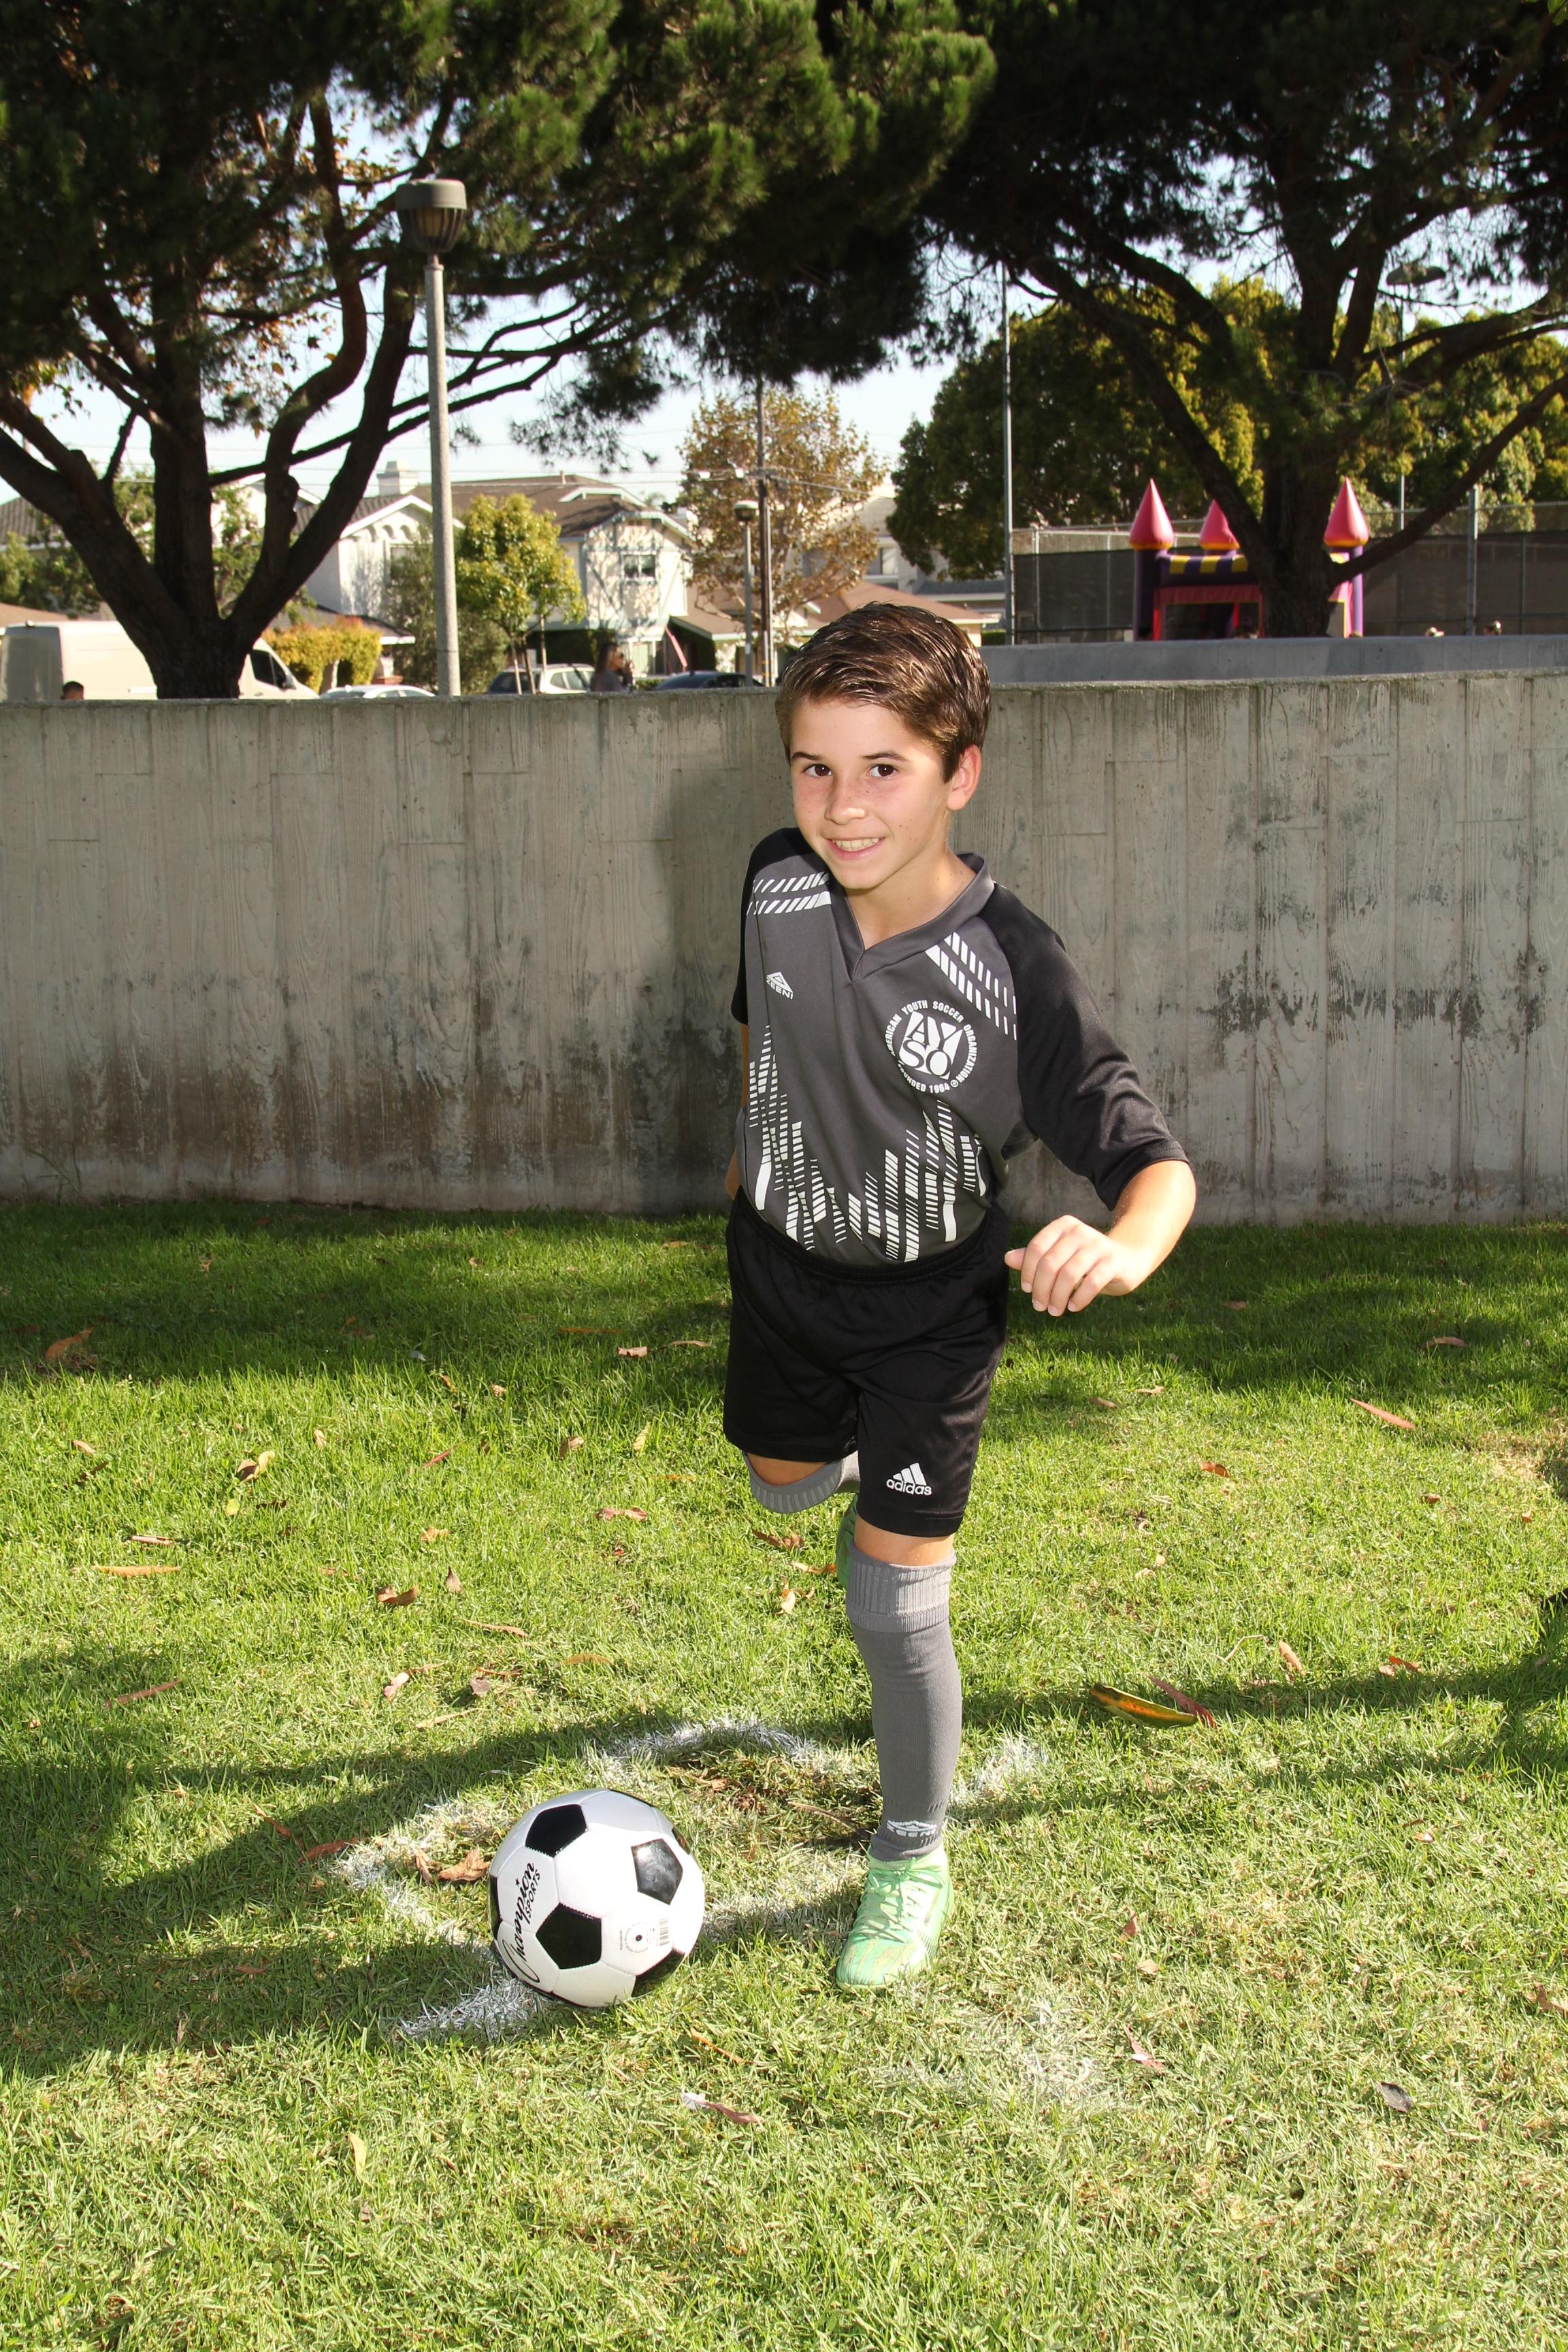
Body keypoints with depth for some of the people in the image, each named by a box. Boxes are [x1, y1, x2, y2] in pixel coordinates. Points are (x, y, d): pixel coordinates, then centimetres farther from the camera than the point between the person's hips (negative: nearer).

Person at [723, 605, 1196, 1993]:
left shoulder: (1015, 971, -31)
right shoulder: (779, 885, -18)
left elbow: (1155, 1159, -31)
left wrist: (1123, 1248, -53)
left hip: (930, 1305, -4)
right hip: (782, 1266, 5)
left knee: (893, 1606, -5)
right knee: (789, 1488, 29)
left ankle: (913, 1864, 20)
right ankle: (868, 1455, 67)